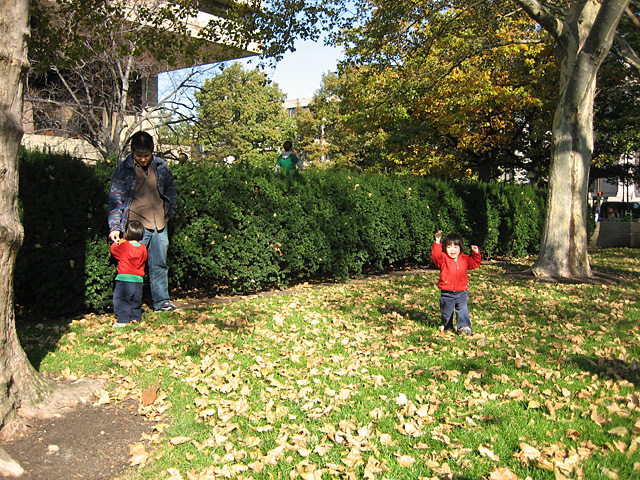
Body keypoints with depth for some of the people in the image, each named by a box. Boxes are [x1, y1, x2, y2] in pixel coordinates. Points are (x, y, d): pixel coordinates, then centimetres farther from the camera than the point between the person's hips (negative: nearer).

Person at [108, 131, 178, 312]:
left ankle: (161, 302, 20)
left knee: (160, 264, 10)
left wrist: (169, 213, 12)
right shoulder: (123, 169, -5)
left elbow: (171, 191, 20)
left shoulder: (161, 166, 5)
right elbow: (115, 199, -6)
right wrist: (115, 227, -14)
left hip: (159, 223, 4)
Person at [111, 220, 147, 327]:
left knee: (121, 300, 2)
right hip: (138, 279, 5)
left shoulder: (124, 246, -10)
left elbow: (113, 250, 6)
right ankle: (136, 317, 24)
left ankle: (122, 320, -1)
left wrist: (116, 242, 28)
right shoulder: (143, 248, 2)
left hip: (124, 279, -5)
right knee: (136, 300, 18)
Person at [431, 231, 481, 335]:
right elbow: (435, 255, -25)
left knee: (463, 310, 0)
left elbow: (475, 263, 13)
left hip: (462, 292, 2)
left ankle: (464, 326, 6)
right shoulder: (443, 259, -7)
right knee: (446, 311, 11)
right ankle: (445, 326, 30)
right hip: (447, 293, -2)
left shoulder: (464, 259, 5)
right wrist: (437, 243, -31)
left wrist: (476, 253, -1)